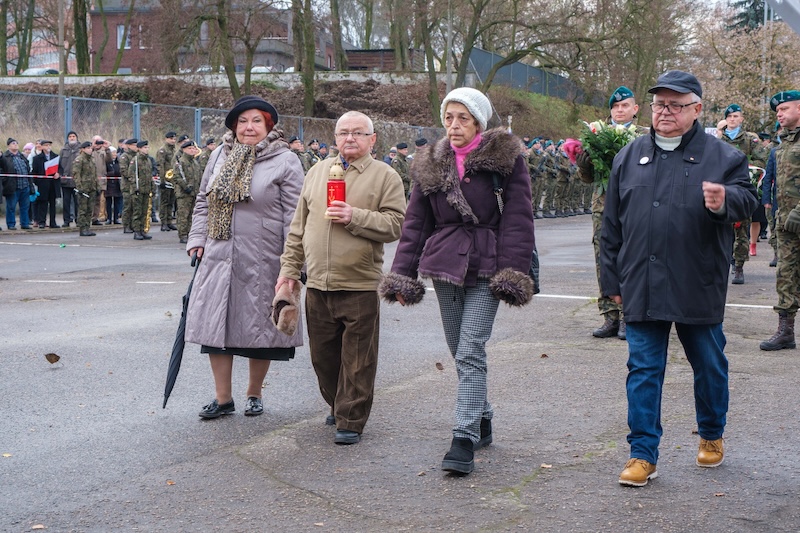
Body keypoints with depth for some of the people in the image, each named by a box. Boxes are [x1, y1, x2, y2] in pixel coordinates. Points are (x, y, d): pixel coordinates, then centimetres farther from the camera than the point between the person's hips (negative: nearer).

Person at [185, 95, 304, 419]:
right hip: (219, 256, 4)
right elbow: (203, 202, 17)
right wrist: (198, 240, 8)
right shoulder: (220, 156, 11)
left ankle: (254, 394, 23)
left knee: (258, 328, 6)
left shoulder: (285, 162, -4)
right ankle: (223, 398, 14)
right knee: (216, 325, 4)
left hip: (262, 259, -4)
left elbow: (293, 216, -8)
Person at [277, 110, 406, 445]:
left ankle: (351, 421, 10)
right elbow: (298, 226, 16)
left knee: (357, 360, 0)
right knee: (322, 355, 13)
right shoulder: (317, 172, 14)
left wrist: (355, 217, -20)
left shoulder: (385, 176, 0)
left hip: (360, 286, -5)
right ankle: (339, 406, 33)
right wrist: (289, 268, 11)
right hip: (317, 284, 5)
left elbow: (394, 225, -10)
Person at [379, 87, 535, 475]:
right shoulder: (430, 165, 10)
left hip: (486, 267, -5)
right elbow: (415, 223, 11)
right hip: (444, 264, 5)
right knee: (460, 353, 12)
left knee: (470, 352, -12)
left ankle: (465, 441, -13)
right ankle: (481, 421, 30)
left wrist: (513, 272, -14)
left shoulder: (505, 158, -3)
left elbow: (518, 218, -7)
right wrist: (402, 275, 4)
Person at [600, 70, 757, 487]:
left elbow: (748, 198, -4)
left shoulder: (723, 156, 2)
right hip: (642, 287, 2)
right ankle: (643, 453, 7)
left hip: (699, 288, -1)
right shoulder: (629, 157, 10)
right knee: (643, 370, 2)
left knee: (709, 366, 13)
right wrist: (612, 279, 9)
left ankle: (712, 436, 34)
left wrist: (725, 201, -28)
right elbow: (611, 224, 12)